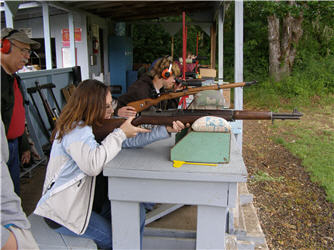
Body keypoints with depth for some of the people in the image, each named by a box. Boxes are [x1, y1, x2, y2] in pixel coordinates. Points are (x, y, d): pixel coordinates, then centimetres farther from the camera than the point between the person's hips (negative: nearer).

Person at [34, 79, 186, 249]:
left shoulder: (97, 125, 4)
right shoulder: (76, 130, -22)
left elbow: (130, 140, 1)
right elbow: (93, 165, -39)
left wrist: (167, 130, -9)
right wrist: (120, 133, -28)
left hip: (81, 200, 9)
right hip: (62, 214, -9)